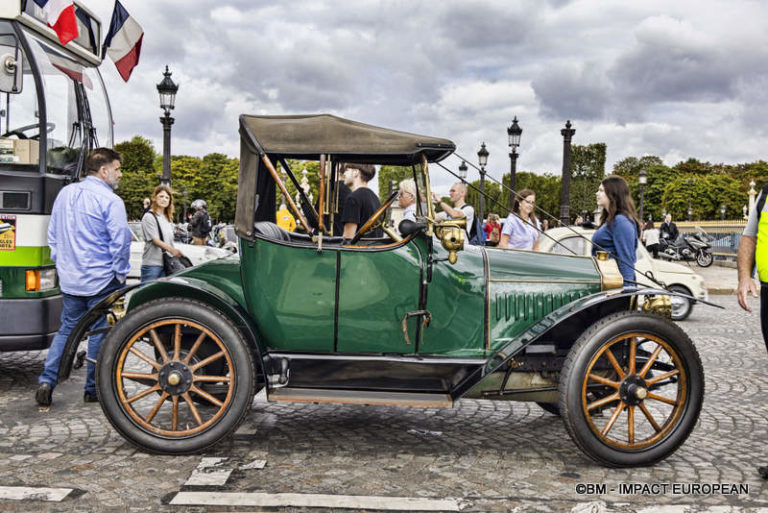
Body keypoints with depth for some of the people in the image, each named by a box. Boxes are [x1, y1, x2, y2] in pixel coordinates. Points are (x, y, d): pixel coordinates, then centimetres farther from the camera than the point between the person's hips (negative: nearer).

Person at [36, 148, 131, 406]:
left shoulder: (65, 194, 10)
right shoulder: (110, 201, -14)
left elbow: (52, 234, 16)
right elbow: (120, 241, -17)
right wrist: (121, 274, -4)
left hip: (69, 279, 6)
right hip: (101, 281, -6)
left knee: (67, 329, 17)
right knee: (99, 333, 6)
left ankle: (46, 380, 5)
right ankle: (93, 390, 14)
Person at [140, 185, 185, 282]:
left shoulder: (167, 219, 18)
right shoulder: (149, 217, -5)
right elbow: (155, 240, -15)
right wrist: (171, 250, -30)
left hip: (166, 263, 7)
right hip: (152, 264, -7)